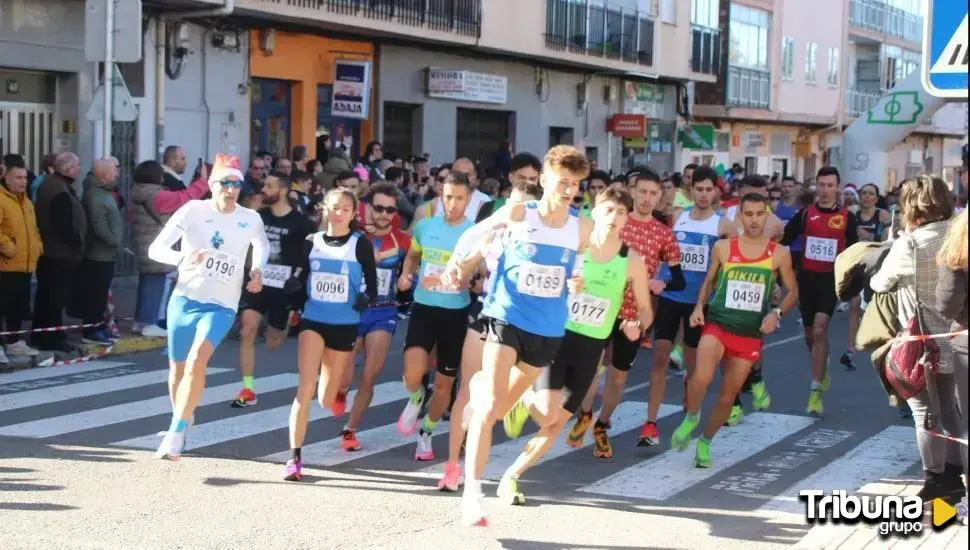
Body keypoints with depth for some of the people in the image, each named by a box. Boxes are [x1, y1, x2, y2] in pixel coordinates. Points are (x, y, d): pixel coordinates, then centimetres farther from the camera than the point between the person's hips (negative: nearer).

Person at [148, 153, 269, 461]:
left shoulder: (250, 220, -2)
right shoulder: (192, 211, -8)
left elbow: (262, 246, 22)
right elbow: (155, 249, -9)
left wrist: (257, 270, 3)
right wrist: (181, 258, -29)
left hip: (221, 307, -1)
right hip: (184, 300, 1)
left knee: (197, 361, -24)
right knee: (178, 369, 12)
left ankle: (176, 434, -20)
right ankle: (182, 421, 39)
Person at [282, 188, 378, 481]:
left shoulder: (361, 244, -3)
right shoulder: (311, 242, 4)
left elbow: (371, 284, -2)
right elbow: (301, 278, 12)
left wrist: (365, 299, -23)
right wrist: (291, 290, -9)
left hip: (345, 325, -1)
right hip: (313, 320, 1)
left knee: (326, 400, 8)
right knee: (305, 389, -15)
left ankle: (338, 389, 48)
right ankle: (295, 458, -10)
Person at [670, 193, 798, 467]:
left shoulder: (779, 254, 0)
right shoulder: (723, 247, 0)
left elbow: (793, 292, 8)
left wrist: (777, 313, -11)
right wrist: (699, 306, -4)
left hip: (750, 333, 1)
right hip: (717, 323, -1)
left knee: (727, 396, 8)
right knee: (701, 378, -27)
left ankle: (705, 442, 32)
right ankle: (691, 417, 4)